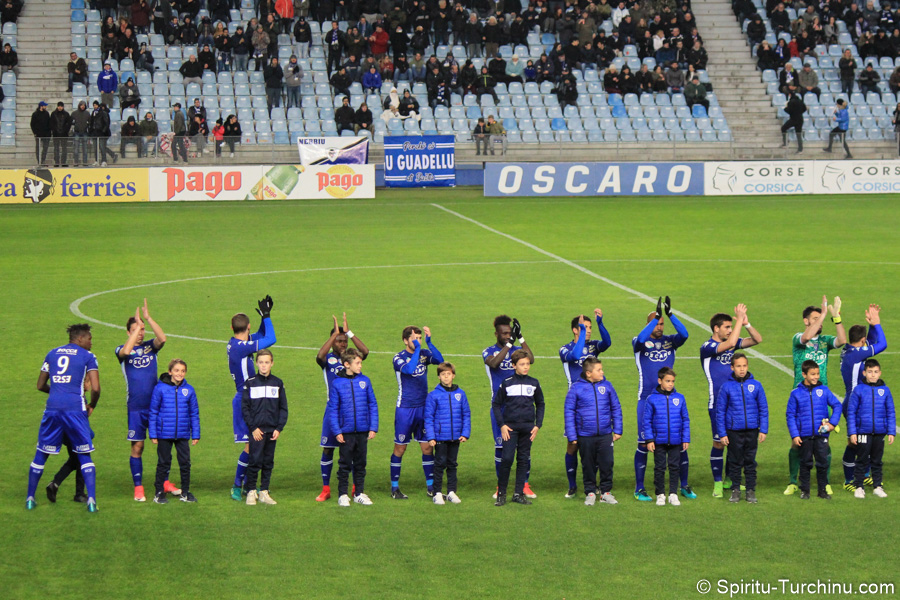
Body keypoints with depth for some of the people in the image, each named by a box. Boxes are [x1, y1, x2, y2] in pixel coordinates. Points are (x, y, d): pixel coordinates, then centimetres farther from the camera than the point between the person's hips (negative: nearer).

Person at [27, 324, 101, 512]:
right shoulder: (87, 356, 4)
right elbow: (95, 388, -5)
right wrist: (92, 405, 14)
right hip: (75, 410, -3)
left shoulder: (52, 354, 17)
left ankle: (30, 498, 17)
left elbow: (40, 385, 21)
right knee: (84, 456, 8)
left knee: (41, 454, 14)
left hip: (52, 408, 3)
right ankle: (91, 500, -2)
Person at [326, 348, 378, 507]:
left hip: (363, 431, 2)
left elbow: (372, 405, 6)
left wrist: (373, 428, 0)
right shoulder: (337, 383, -5)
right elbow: (332, 409, -3)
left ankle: (359, 493, 20)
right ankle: (342, 494, 13)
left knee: (360, 464, 11)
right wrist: (337, 431, -8)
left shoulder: (365, 381, 2)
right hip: (346, 432, -2)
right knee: (345, 464, 5)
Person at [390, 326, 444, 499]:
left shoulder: (424, 353, 4)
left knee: (427, 446, 4)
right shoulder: (399, 357, -8)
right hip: (405, 408, -4)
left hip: (423, 407, 4)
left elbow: (440, 360, -14)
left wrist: (429, 342, -22)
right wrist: (417, 348, -24)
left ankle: (430, 487, 12)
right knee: (400, 448, 1)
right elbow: (409, 369, -28)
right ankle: (394, 488, 10)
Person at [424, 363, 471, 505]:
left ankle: (451, 492, 19)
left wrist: (465, 433, -1)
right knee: (440, 465, 2)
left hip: (455, 438, 3)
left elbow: (466, 415, 8)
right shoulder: (434, 395, -5)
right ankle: (438, 493, 9)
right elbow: (429, 417, -3)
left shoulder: (460, 394, 3)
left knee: (452, 465, 11)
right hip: (440, 437, -3)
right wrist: (430, 437, -10)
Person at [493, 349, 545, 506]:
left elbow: (540, 404, 16)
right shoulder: (507, 383, -1)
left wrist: (538, 425, 6)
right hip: (510, 427, -3)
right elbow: (496, 404, 4)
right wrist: (502, 425, -4)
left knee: (523, 460, 5)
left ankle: (519, 493, 11)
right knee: (507, 458, -10)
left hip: (528, 428, 3)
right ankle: (501, 493, -2)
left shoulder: (534, 383, 7)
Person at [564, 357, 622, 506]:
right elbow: (569, 412, -2)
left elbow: (616, 408, 10)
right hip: (585, 436, -2)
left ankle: (606, 491, 18)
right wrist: (571, 436, -5)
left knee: (607, 464, 3)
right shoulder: (576, 388, -5)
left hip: (605, 436, 2)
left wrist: (617, 430, 8)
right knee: (588, 465, 9)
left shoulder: (607, 386, 2)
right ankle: (590, 492, 23)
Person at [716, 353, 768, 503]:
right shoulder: (726, 387, -3)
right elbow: (720, 412, 1)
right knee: (735, 462, 8)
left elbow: (763, 409, 5)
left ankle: (751, 490, 16)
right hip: (733, 432, -1)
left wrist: (763, 430, 0)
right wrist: (722, 434, -3)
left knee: (750, 462, 8)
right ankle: (735, 490, 18)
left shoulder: (756, 385, 0)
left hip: (752, 431, 1)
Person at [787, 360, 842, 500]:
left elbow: (837, 405, 9)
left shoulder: (824, 390, 2)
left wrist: (833, 423, -3)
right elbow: (790, 415, 1)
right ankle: (804, 490, 18)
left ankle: (823, 490, 15)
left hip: (821, 435, 1)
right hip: (804, 436, -1)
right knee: (805, 464, 8)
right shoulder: (796, 393, 0)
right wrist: (794, 435, -5)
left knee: (823, 463, 4)